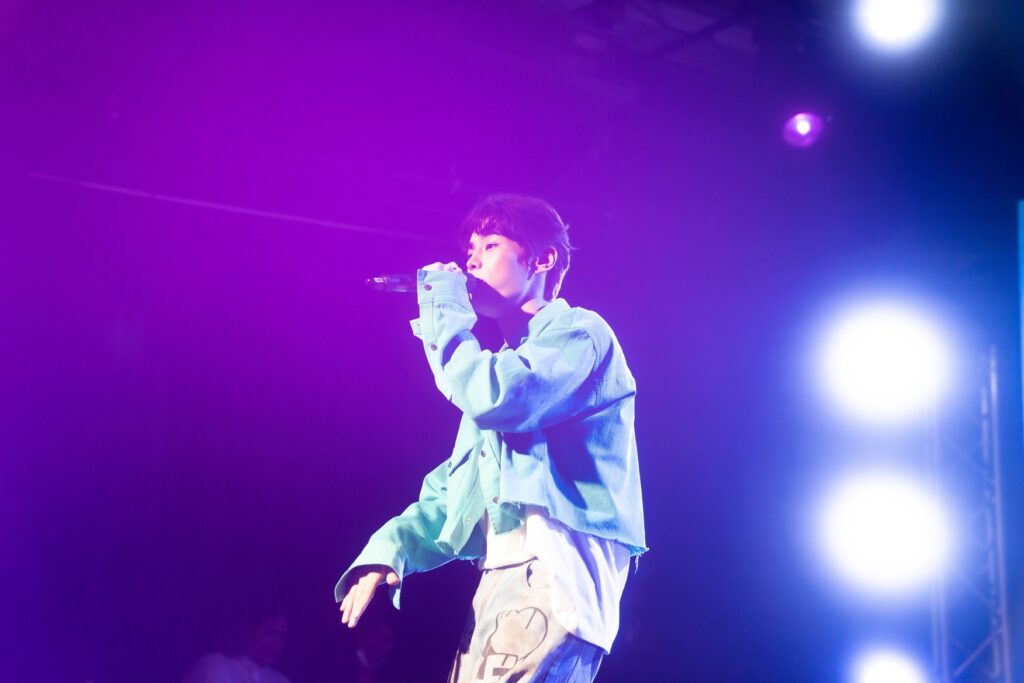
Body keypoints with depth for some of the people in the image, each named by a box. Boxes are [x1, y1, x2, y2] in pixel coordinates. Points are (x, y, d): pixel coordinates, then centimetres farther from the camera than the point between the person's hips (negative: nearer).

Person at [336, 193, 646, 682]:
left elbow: (496, 400, -18)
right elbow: (452, 491, 21)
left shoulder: (578, 331, 2)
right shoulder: (502, 365, 28)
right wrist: (387, 550, 3)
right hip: (501, 577, 9)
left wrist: (444, 312, -2)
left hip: (553, 568, -9)